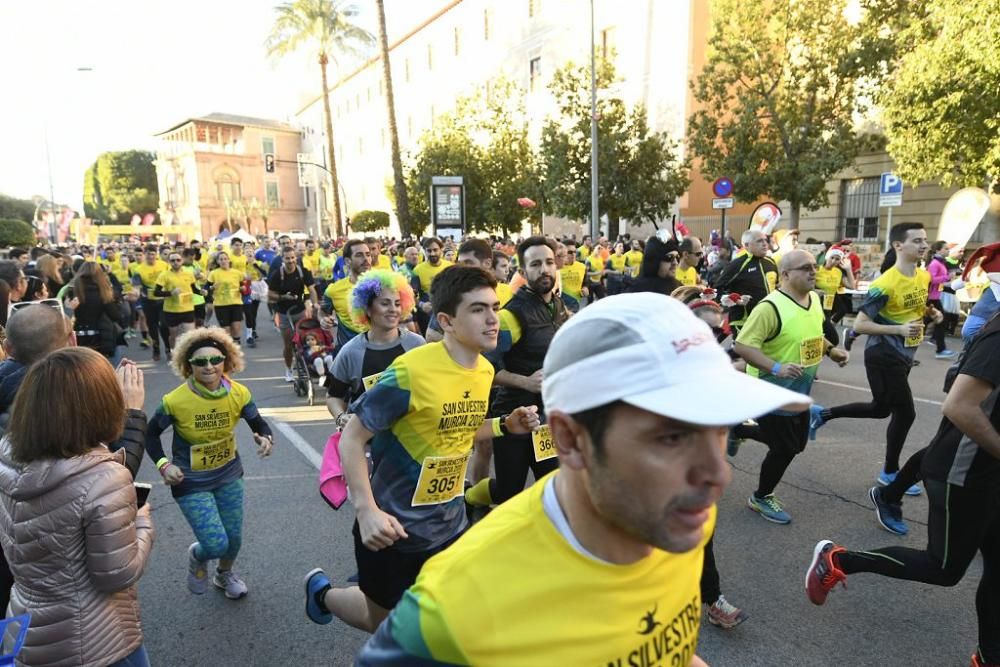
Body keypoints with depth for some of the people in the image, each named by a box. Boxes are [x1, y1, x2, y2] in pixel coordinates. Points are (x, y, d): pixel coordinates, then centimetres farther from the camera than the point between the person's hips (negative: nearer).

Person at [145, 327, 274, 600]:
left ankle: (224, 574, 51)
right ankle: (197, 556, 31)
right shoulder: (175, 401, -23)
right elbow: (151, 434, -7)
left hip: (228, 476, 4)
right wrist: (163, 464, -20)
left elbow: (259, 424, -3)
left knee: (234, 539, 15)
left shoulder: (238, 394, -16)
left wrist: (265, 439, -25)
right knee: (217, 545, -9)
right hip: (191, 483, -3)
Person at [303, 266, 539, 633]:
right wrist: (366, 510, -28)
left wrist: (505, 425, -3)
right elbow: (352, 438, -19)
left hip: (449, 523, 6)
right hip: (397, 526, -6)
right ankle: (323, 592, 46)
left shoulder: (484, 371, -3)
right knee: (385, 623, 19)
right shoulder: (411, 370, -25)